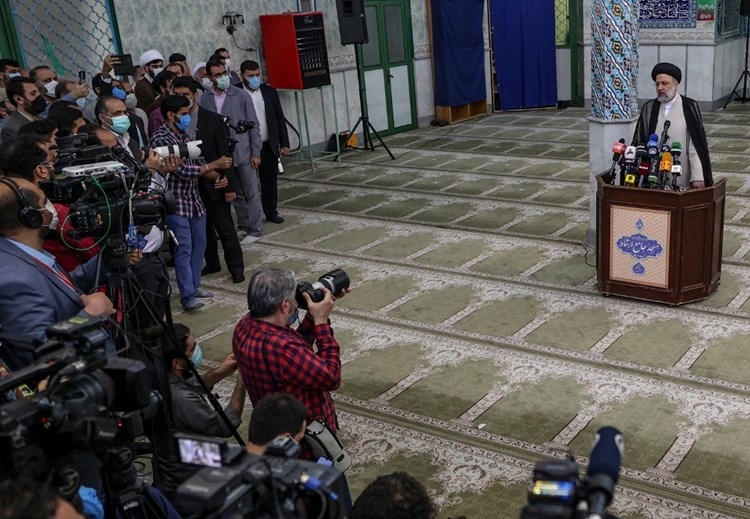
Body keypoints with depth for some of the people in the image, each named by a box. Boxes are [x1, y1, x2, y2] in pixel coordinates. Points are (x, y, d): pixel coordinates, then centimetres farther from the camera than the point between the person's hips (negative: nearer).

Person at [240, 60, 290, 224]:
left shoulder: (269, 92, 6)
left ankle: (271, 212, 24)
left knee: (270, 180, 10)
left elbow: (280, 118, 9)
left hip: (269, 146, 3)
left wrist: (284, 143, 5)